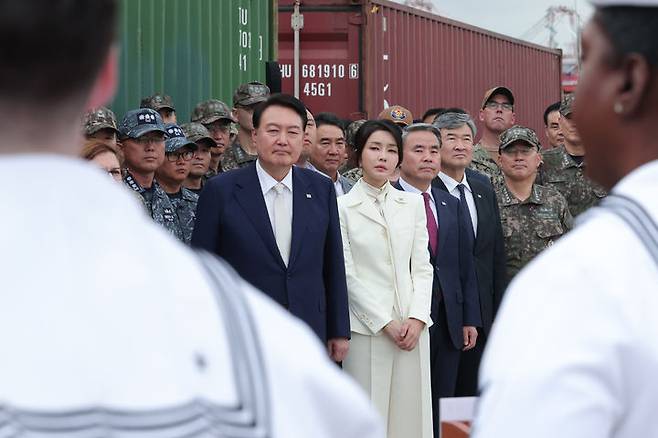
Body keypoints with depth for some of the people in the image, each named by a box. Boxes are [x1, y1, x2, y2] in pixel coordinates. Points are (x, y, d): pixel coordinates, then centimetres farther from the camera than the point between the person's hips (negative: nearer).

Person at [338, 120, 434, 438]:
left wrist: (417, 318, -5)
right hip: (367, 328, -3)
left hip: (413, 327, 3)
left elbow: (422, 267, 9)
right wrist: (385, 323, -9)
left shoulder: (412, 203, 10)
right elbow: (348, 275, -4)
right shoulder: (342, 207, -1)